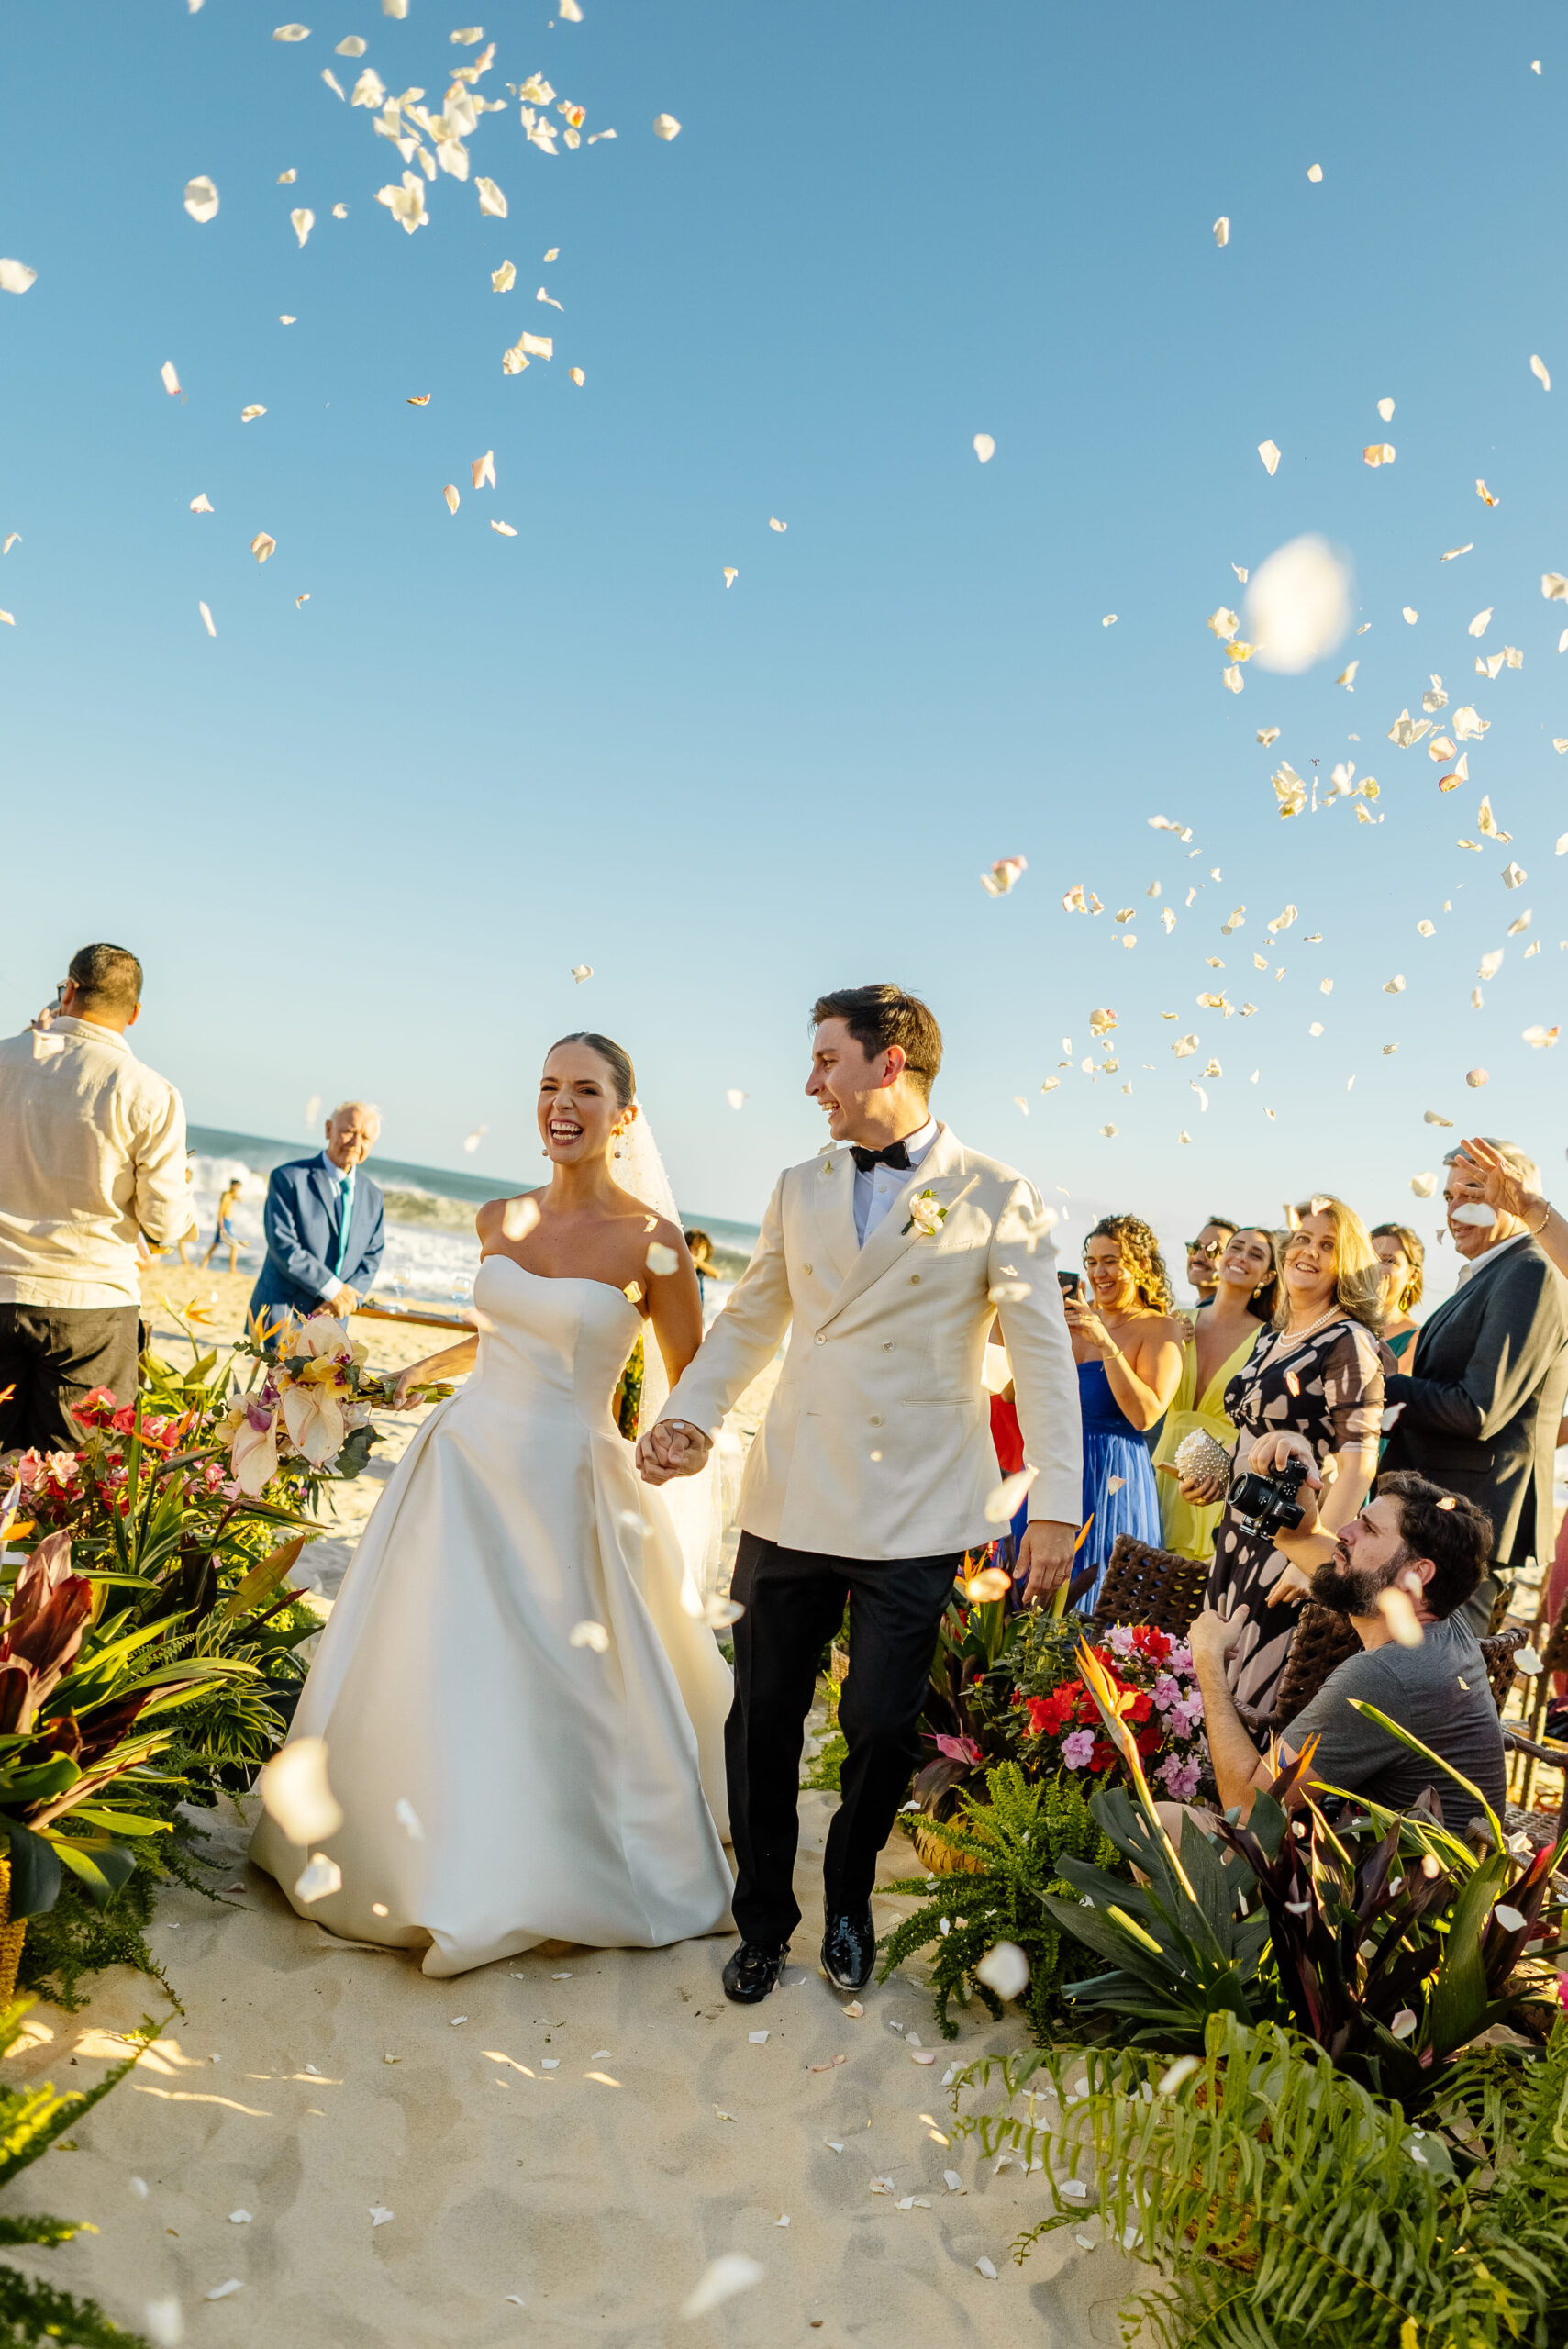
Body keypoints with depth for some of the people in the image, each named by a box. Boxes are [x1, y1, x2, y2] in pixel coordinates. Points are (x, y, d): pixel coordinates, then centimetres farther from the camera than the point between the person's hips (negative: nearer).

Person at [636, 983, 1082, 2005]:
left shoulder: (997, 1198, -3)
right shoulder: (800, 1189, 9)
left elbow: (1044, 1355, -5)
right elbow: (748, 1322, 13)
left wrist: (1056, 1504, -11)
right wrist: (689, 1417, -2)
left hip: (915, 1510, -3)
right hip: (792, 1499, 4)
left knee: (882, 1726, 4)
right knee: (764, 1722, 10)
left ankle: (850, 1901, 34)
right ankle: (764, 1921, 32)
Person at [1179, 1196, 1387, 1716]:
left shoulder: (1349, 1342, -9)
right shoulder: (1271, 1342, 14)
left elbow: (1358, 1461, -17)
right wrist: (1217, 1480, 10)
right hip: (1240, 1536, 8)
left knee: (1264, 1697, -5)